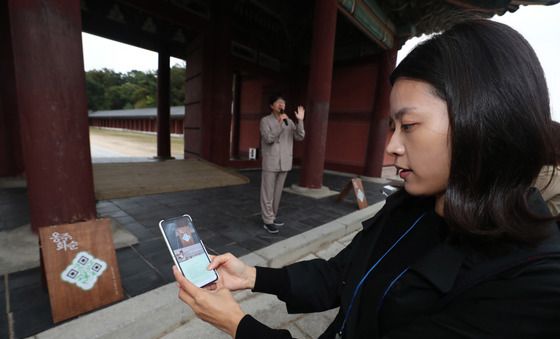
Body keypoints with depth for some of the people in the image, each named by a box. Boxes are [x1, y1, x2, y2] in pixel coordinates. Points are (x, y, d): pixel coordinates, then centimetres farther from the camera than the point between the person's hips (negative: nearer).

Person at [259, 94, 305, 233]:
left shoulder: (289, 121, 9)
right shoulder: (265, 120, -4)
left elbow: (300, 137, -1)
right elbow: (268, 139, -17)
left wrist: (300, 121, -12)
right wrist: (280, 124, -22)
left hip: (284, 162, 5)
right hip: (270, 162, -5)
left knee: (278, 192, 14)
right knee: (268, 192, 0)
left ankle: (273, 216, 28)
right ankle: (268, 221, 9)